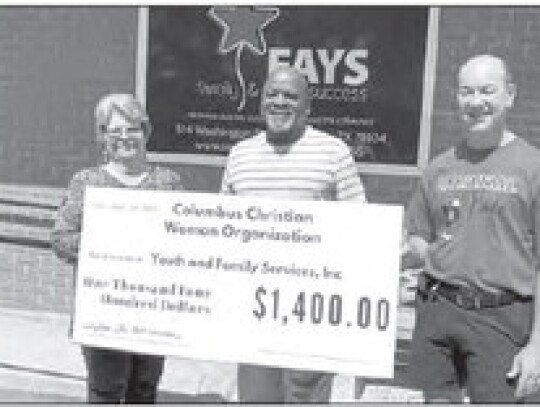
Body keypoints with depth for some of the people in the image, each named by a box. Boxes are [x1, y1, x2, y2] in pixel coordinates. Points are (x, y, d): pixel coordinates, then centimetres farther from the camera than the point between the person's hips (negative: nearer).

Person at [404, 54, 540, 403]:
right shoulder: (439, 168, 11)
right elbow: (416, 235, 21)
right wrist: (422, 250, -2)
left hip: (500, 319, -3)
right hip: (436, 312, 4)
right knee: (436, 398, 10)